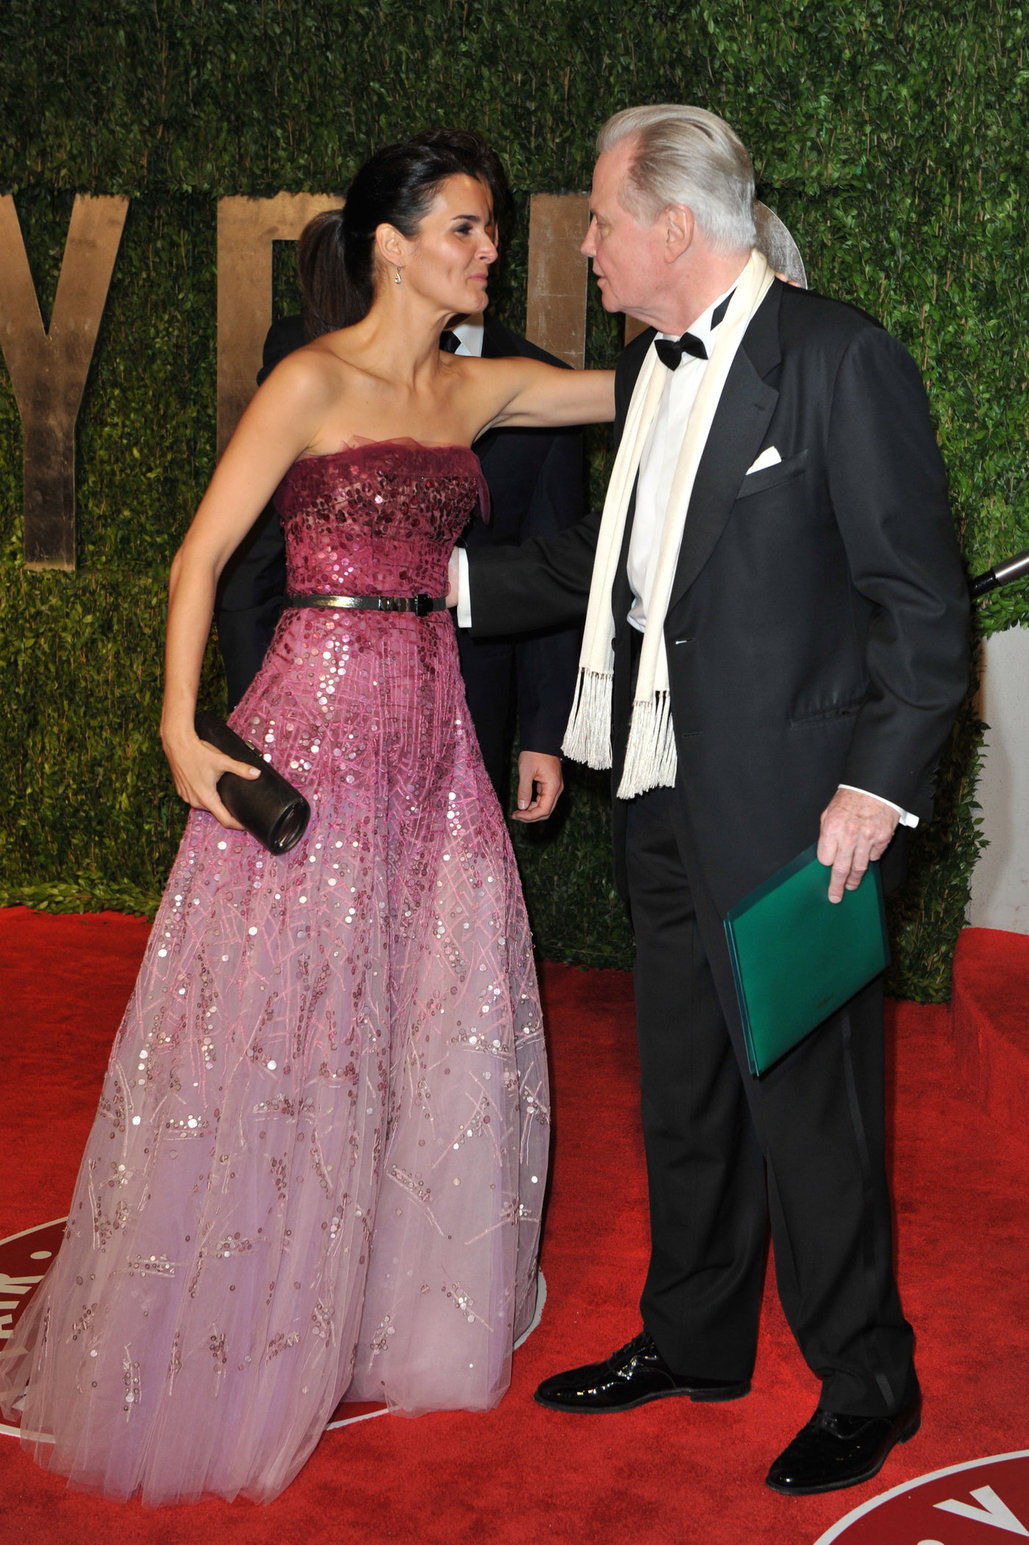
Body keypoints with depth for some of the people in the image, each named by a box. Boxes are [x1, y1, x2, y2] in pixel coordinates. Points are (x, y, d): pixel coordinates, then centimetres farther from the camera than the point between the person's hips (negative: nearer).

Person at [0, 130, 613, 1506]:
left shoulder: (479, 389, 11)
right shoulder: (313, 384, -7)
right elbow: (200, 556, -8)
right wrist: (180, 728, -15)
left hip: (432, 725, 7)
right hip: (317, 720, -6)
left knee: (438, 1017, 10)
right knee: (282, 1029, 0)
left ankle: (398, 1315, 29)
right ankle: (224, 1350, 17)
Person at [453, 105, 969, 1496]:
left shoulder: (838, 359, -11)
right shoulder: (648, 369, 13)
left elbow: (924, 595, -13)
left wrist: (879, 785, -17)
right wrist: (456, 583, 22)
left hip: (791, 806, -8)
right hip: (666, 797, 8)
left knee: (808, 1101, 1)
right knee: (684, 1092, 18)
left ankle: (866, 1383, 21)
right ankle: (694, 1341, 36)